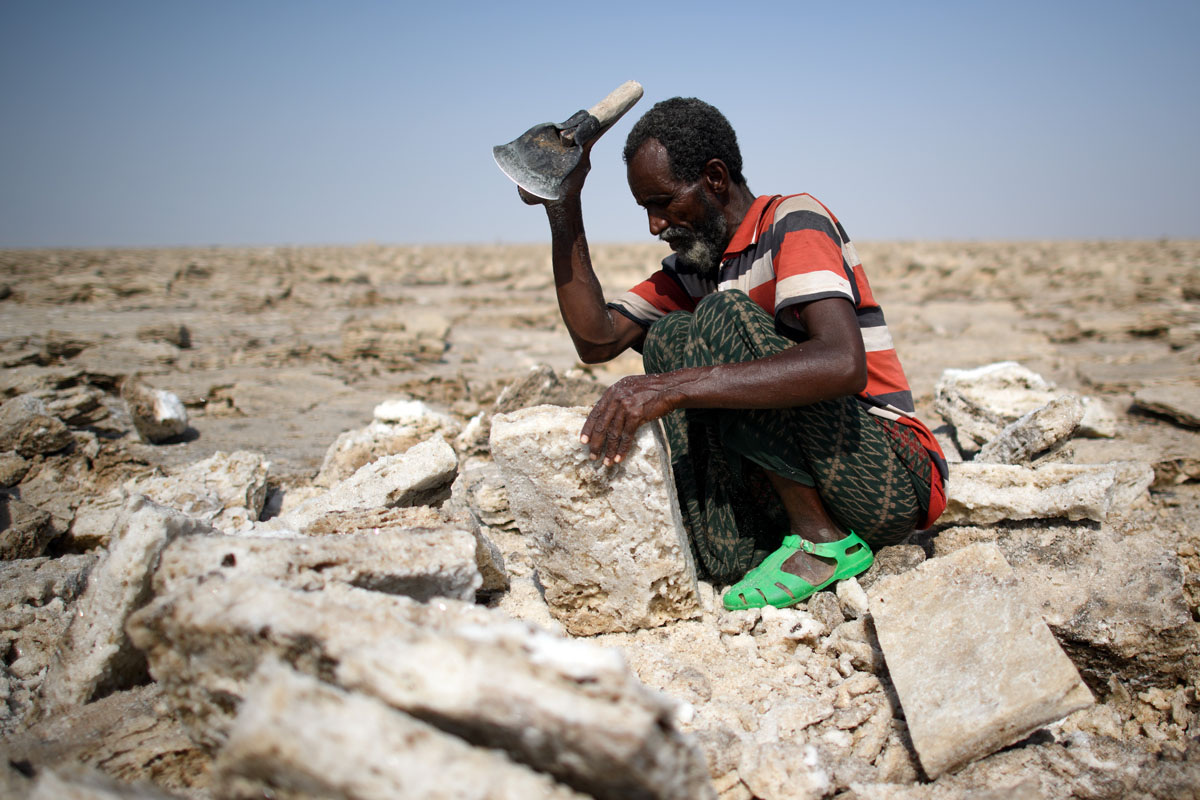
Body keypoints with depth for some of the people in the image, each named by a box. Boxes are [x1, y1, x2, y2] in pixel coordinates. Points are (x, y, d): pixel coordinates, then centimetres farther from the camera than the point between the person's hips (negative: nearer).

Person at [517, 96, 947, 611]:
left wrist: (672, 387, -35)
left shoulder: (794, 221, -12)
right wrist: (564, 209, -2)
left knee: (722, 321, -21)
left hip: (896, 477, -8)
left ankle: (822, 541, -14)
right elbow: (597, 340, 1)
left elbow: (843, 365, -30)